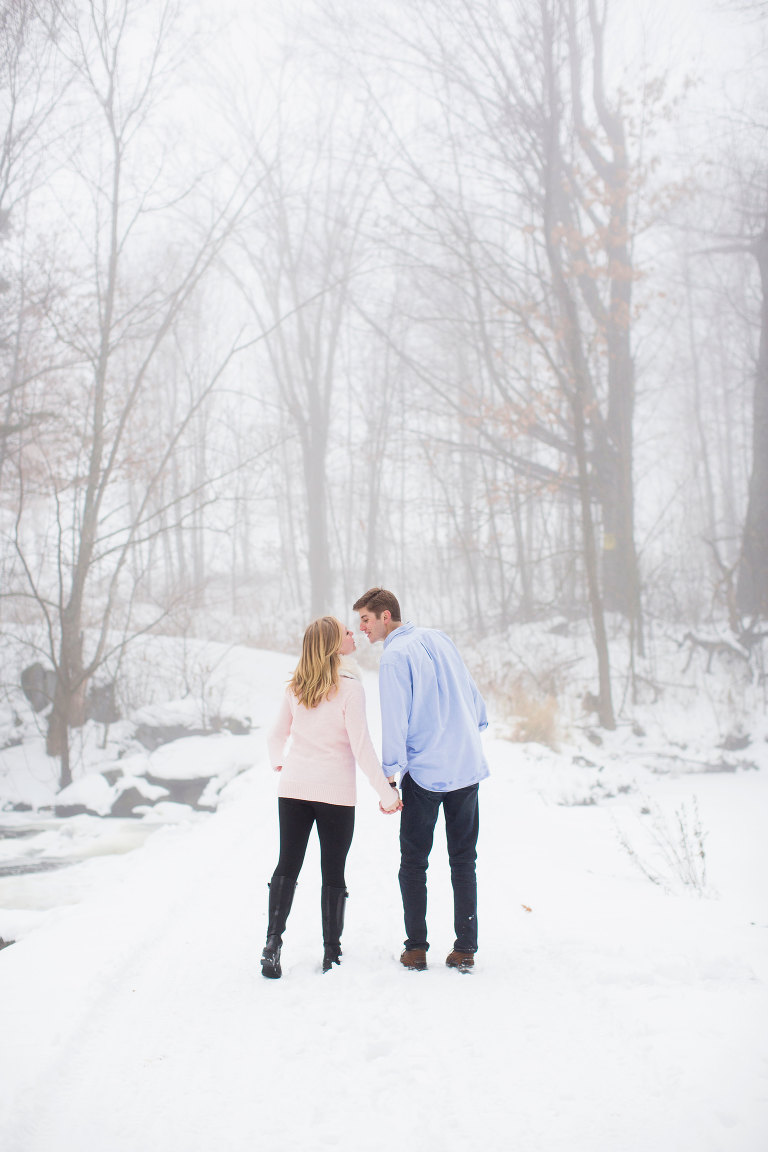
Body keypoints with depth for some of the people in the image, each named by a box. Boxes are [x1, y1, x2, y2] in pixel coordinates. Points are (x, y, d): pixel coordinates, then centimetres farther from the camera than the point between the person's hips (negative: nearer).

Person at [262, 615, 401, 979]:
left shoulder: (295, 687, 5)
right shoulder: (349, 687, -12)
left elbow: (276, 735, 14)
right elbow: (361, 747, -14)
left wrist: (279, 763, 35)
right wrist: (386, 792, -7)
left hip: (293, 787, 4)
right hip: (335, 792, -4)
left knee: (287, 867, 9)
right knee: (333, 873, 5)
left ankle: (272, 943, 3)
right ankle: (331, 954, 11)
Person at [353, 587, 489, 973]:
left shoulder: (394, 656, -11)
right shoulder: (439, 639, 9)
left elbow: (395, 722, -13)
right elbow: (472, 695, 15)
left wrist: (389, 777, -7)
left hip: (424, 774, -6)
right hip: (468, 767, 6)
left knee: (413, 862, 8)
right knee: (463, 861, 11)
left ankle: (416, 948, 10)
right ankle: (465, 949, 11)